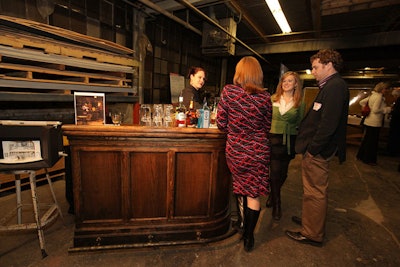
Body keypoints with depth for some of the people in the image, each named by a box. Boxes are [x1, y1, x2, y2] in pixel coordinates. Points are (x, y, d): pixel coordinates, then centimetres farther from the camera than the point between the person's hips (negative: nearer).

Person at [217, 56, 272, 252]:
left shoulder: (228, 91, -9)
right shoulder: (265, 96, -6)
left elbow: (221, 123, -8)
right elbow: (267, 127, 3)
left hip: (234, 150, 1)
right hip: (258, 151, -1)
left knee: (241, 189, 23)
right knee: (253, 194, 11)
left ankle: (245, 227, 42)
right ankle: (248, 238, 24)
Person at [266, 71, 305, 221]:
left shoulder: (300, 103, 3)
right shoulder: (273, 99, 5)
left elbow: (300, 124, 5)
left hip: (289, 141, 1)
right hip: (273, 138, -1)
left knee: (283, 172, 11)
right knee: (275, 171, -2)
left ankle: (273, 195, 37)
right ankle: (276, 204, 15)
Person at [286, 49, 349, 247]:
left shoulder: (335, 86, -16)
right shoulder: (330, 86, 16)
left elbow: (328, 124, -24)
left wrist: (312, 148, -19)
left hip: (317, 151, -10)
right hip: (315, 149, 10)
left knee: (315, 192, 3)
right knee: (312, 190, 21)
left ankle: (313, 234, 20)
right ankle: (309, 219, 39)